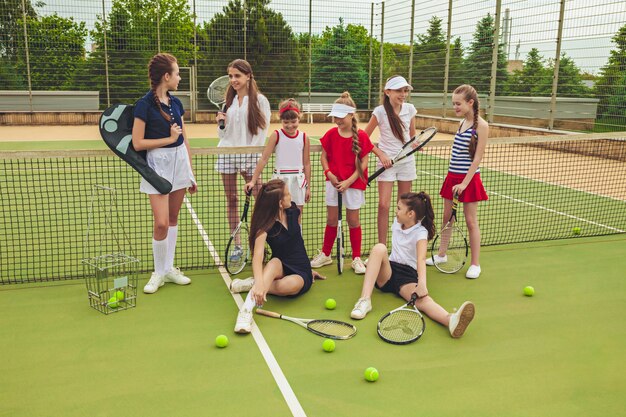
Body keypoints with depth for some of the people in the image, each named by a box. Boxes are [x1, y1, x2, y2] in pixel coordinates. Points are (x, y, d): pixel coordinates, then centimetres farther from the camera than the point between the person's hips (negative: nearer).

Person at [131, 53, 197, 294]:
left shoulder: (175, 103, 8)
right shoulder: (145, 104, -11)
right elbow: (138, 143, -13)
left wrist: (191, 173, 14)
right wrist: (170, 138, -11)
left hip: (180, 162, 6)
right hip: (158, 164, -6)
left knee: (173, 219, 11)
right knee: (161, 223, -9)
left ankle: (169, 269, 24)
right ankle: (158, 273, 11)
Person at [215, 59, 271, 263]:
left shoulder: (259, 100, -1)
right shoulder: (229, 101, 13)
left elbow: (262, 130, -5)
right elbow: (223, 134, 17)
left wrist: (252, 154, -12)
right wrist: (221, 123, -3)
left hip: (248, 154, -4)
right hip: (227, 152, 4)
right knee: (231, 199, 5)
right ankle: (237, 245, 12)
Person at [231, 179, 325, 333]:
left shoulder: (293, 211, -2)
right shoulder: (264, 226, -17)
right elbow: (257, 255, -34)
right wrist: (259, 282, -53)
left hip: (301, 273, 3)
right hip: (280, 269, -2)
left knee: (287, 285, -36)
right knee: (274, 262, -40)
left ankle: (250, 284, -15)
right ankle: (247, 310, -51)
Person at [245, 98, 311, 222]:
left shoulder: (304, 137, 2)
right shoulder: (276, 135, -4)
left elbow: (307, 163, 7)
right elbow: (264, 159, -6)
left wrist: (308, 187, 8)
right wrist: (253, 181, -12)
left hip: (298, 180, 2)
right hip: (280, 179, -2)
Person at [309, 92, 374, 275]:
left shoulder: (362, 136, -11)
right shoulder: (331, 134, -1)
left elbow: (363, 162, -9)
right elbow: (324, 156, 6)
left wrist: (349, 181, -16)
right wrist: (329, 174, -11)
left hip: (353, 183, -2)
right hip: (333, 182, 3)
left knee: (353, 221, 6)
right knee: (331, 220, 9)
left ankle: (357, 258, 19)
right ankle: (325, 254, 26)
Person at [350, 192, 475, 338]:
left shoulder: (420, 233, -9)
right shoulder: (397, 223, 10)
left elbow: (421, 259, -28)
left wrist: (422, 284, -43)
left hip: (408, 276, -4)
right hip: (387, 272, 4)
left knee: (421, 298, -37)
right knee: (379, 247, -28)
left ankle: (451, 320, -71)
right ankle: (365, 300, -41)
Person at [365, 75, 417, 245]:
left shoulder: (410, 109, 0)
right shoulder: (380, 112, -11)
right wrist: (381, 155, -12)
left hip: (407, 161, 4)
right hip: (387, 161, -3)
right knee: (384, 205, -8)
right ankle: (382, 247, 1)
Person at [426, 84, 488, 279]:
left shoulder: (481, 126, -12)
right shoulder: (462, 122, 10)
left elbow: (477, 158, -15)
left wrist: (464, 183, -18)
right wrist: (453, 178, 15)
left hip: (468, 179, -7)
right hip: (452, 176, 7)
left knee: (471, 221, 1)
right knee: (447, 216, 13)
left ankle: (475, 264, 11)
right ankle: (441, 254, 28)